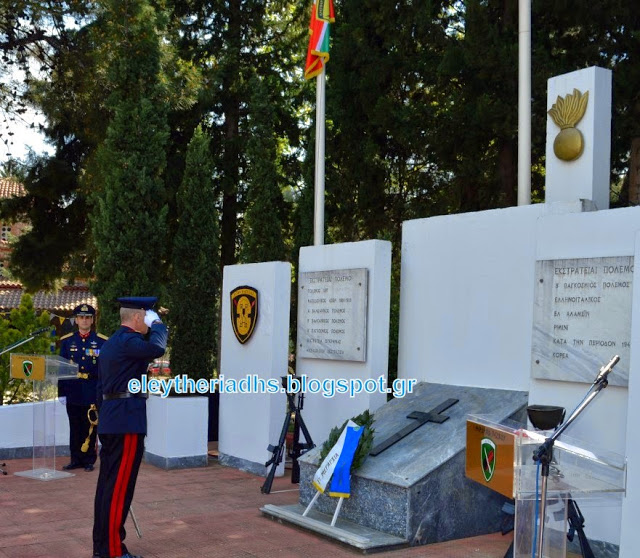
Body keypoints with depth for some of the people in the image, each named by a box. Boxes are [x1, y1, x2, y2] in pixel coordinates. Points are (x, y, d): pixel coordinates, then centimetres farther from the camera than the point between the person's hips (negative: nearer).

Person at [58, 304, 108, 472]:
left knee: (90, 428, 4)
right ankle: (76, 459, 17)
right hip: (73, 393, 2)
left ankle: (89, 460, 13)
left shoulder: (102, 341, 2)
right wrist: (61, 391, 4)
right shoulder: (66, 341, 8)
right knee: (75, 428, 8)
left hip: (93, 394, -2)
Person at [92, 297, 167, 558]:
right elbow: (157, 348, -31)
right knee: (120, 487, -5)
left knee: (107, 483, 12)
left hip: (109, 421, 10)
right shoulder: (128, 340, -12)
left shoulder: (110, 343, 19)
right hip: (128, 421, -10)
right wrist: (157, 324, -12)